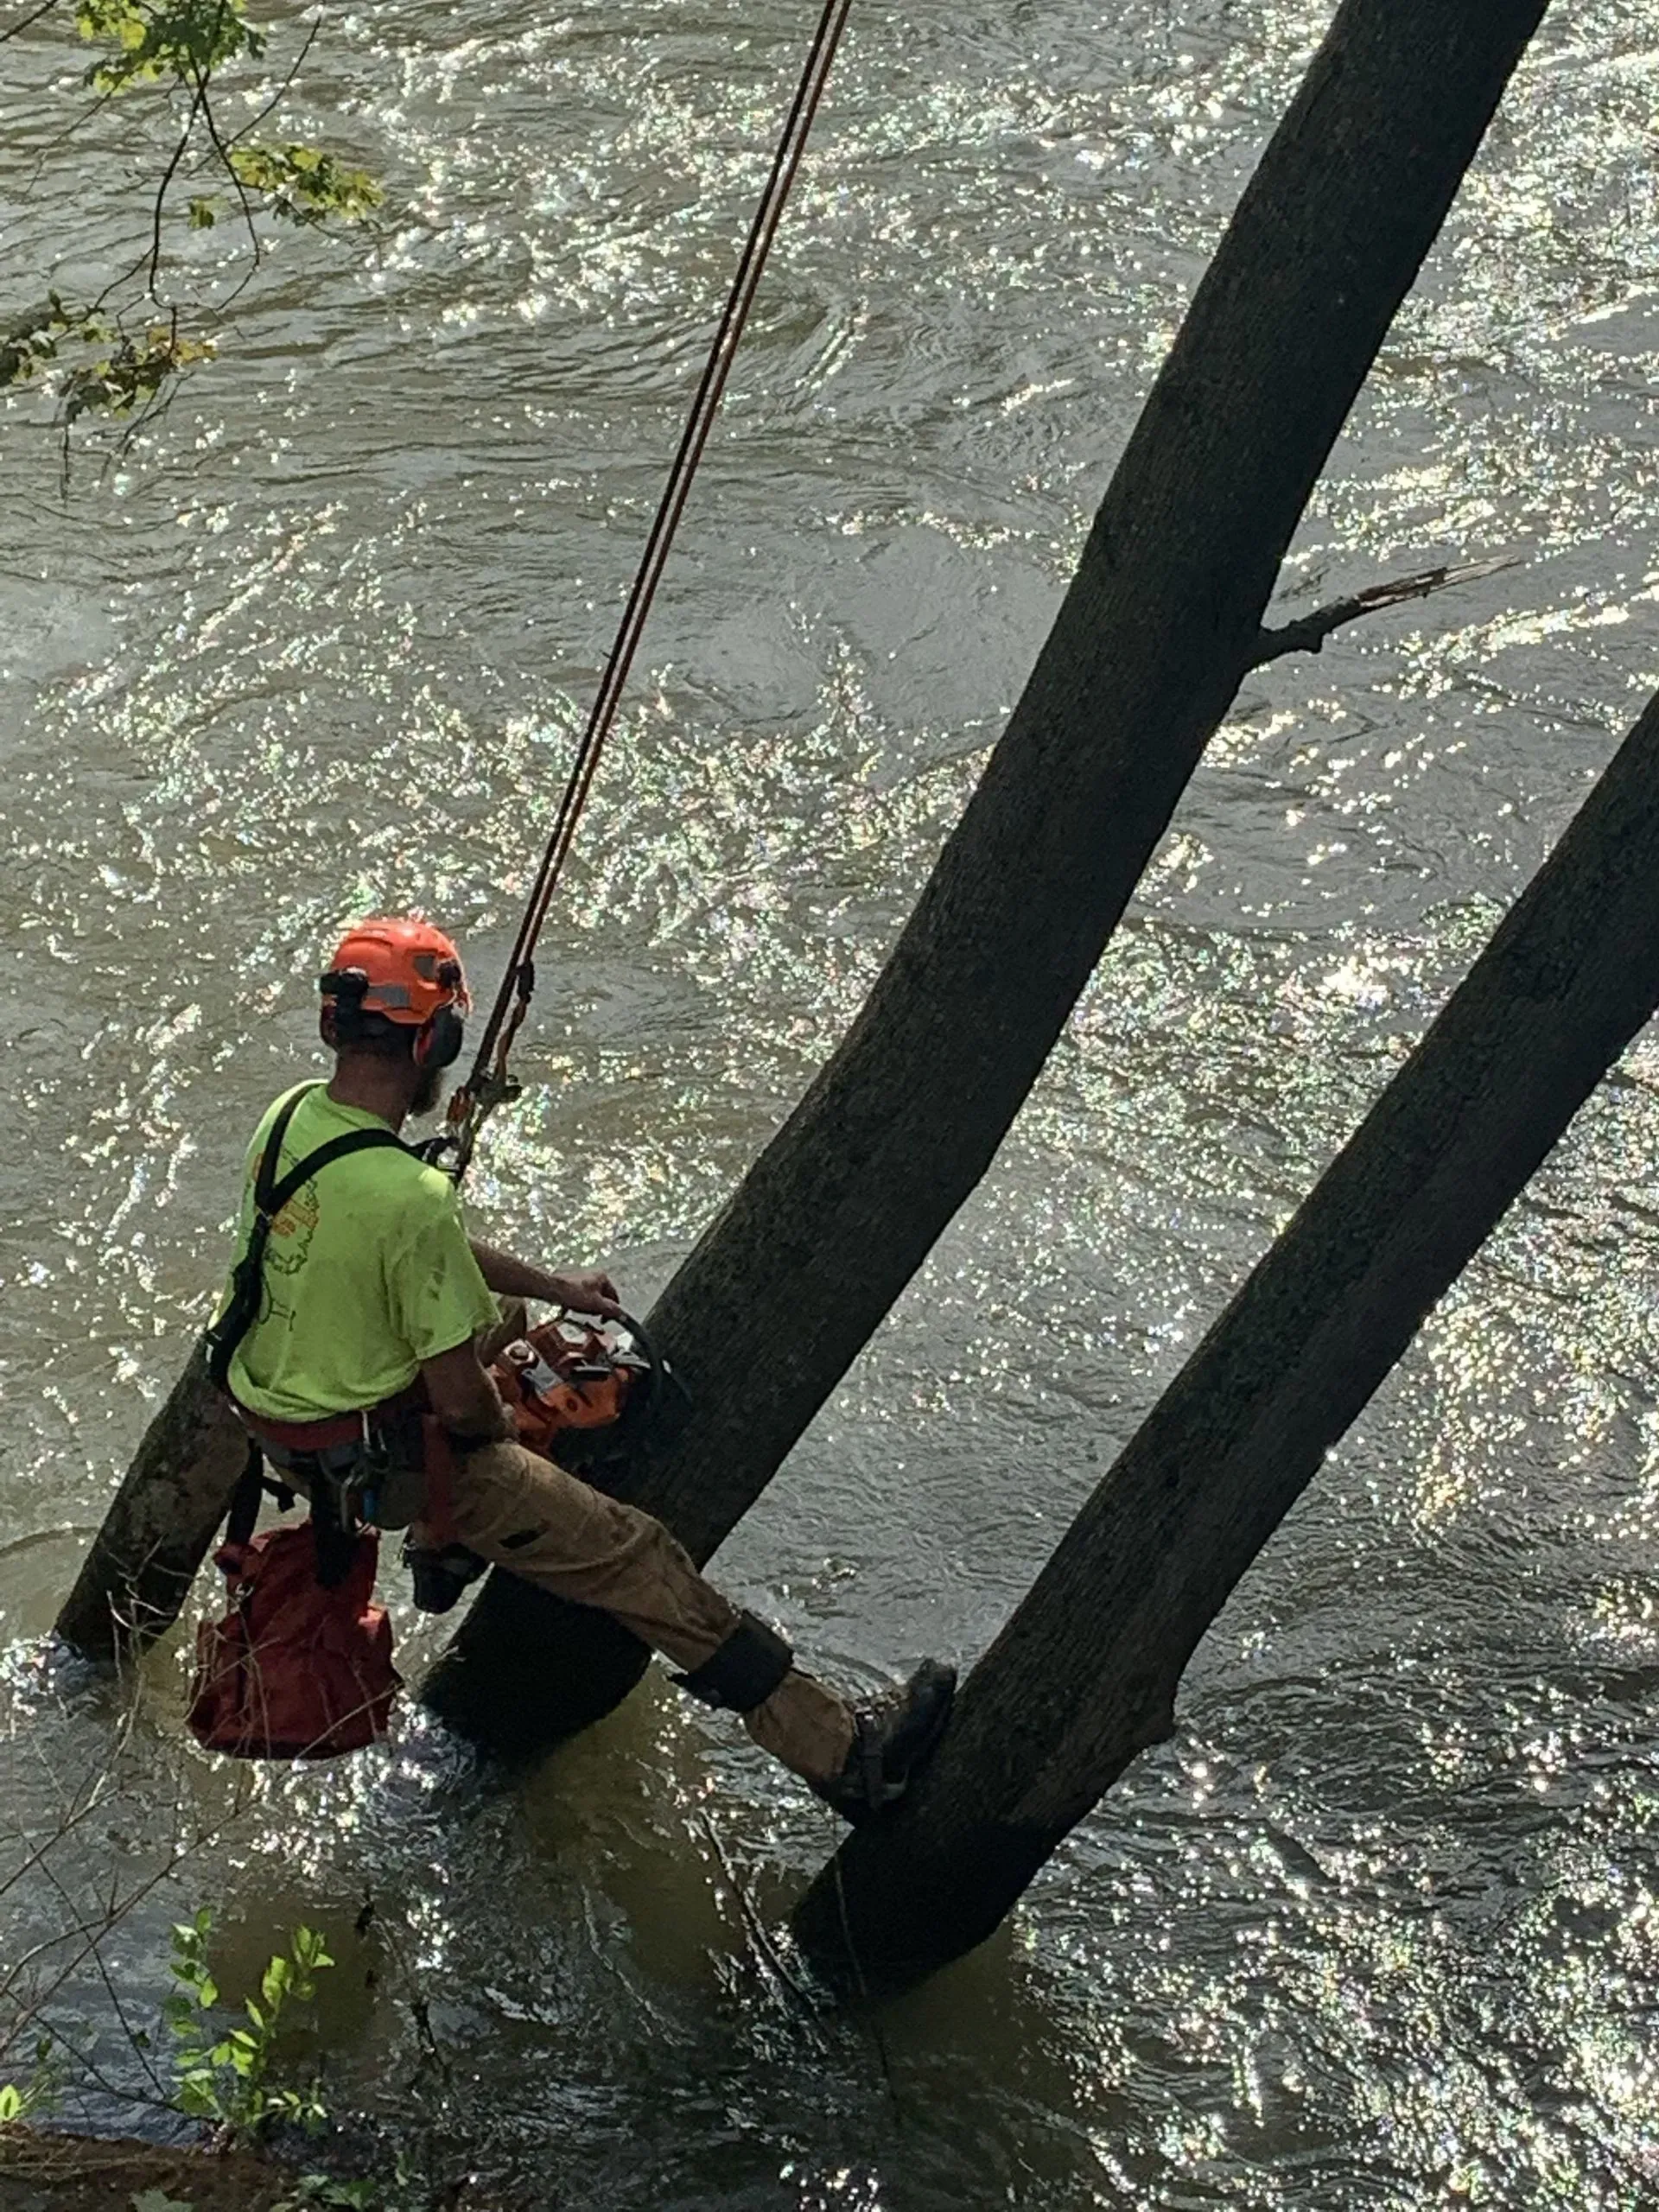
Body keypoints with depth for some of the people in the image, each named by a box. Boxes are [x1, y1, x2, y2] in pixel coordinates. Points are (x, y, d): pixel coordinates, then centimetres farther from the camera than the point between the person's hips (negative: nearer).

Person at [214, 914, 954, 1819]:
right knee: (633, 1557, -5)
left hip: (272, 1411, 9)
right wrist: (502, 1429, -2)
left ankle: (445, 1546, 52)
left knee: (478, 1318, 33)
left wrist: (546, 1283, 20)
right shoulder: (408, 1194, -32)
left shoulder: (288, 1116, -5)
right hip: (380, 1460, -9)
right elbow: (460, 1401, -25)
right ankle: (842, 1751, -2)